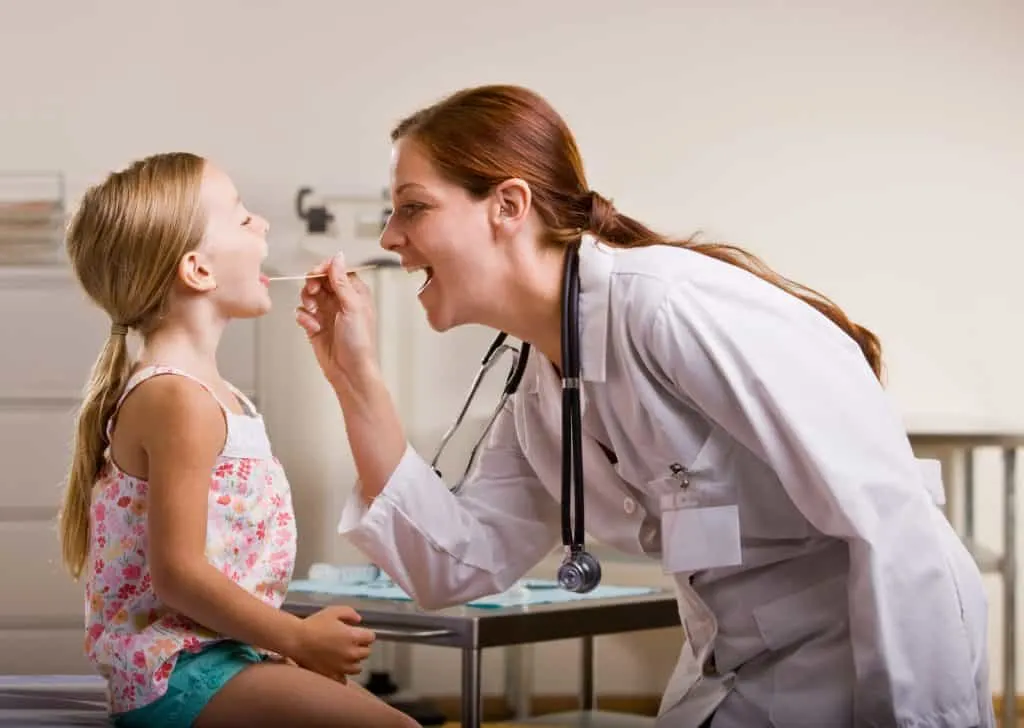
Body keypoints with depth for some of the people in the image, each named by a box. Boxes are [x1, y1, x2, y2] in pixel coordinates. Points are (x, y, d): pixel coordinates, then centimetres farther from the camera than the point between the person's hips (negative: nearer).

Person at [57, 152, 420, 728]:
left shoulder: (204, 390, 14)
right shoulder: (179, 399, -18)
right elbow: (177, 572, -22)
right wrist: (297, 639, -16)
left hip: (213, 653, 11)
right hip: (177, 668, -11)